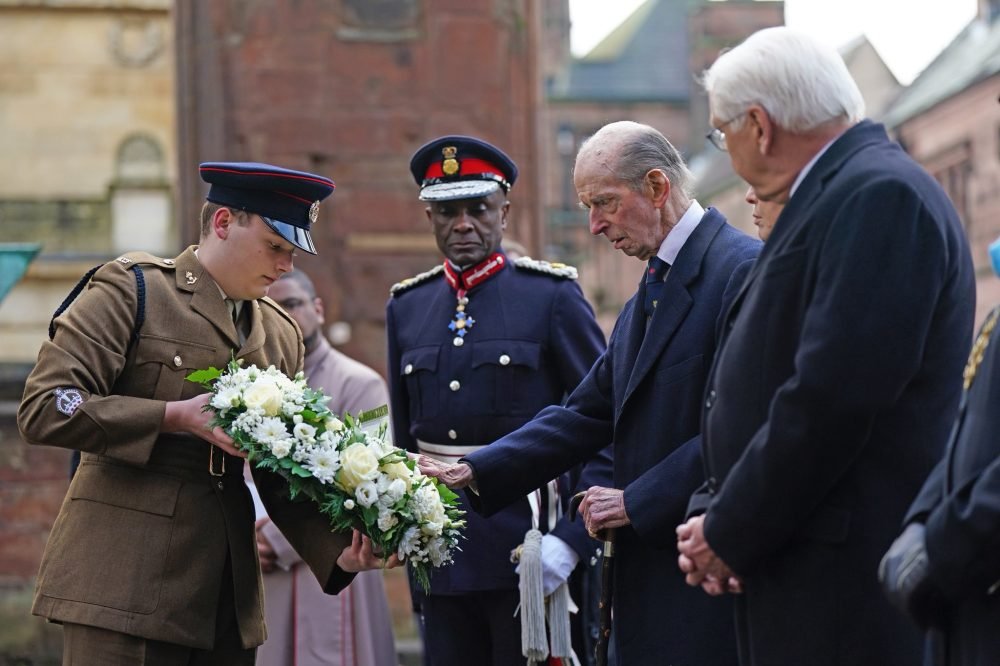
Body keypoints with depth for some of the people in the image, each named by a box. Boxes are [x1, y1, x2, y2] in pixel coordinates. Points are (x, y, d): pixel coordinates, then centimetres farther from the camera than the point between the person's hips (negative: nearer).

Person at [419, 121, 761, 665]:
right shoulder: (648, 298, 20)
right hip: (649, 575, 9)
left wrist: (637, 501, -15)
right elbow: (587, 413, 17)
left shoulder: (744, 268, -12)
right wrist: (473, 473, 8)